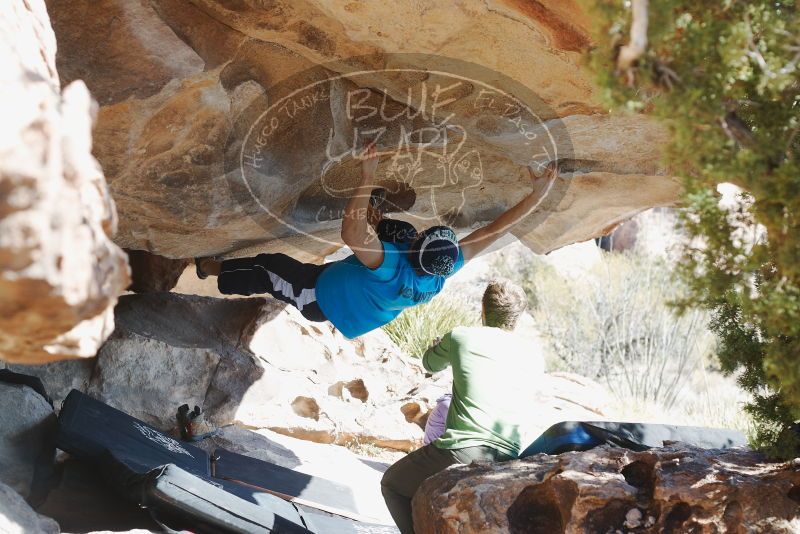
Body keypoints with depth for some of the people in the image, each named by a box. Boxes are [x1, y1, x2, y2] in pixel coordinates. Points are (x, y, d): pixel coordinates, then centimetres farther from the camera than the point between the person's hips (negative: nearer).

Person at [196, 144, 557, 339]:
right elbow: (493, 230, -29)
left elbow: (351, 234, -62)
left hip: (317, 295, -5)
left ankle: (212, 269, 45)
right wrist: (537, 195, -30)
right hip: (345, 314, 5)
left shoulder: (392, 265, -48)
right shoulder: (442, 276, -30)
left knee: (266, 268, 19)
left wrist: (367, 177, -62)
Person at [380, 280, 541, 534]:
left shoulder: (460, 336, 5)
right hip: (506, 464, 4)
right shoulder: (532, 360, 14)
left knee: (392, 484, 19)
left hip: (461, 453, -4)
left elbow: (430, 364, 25)